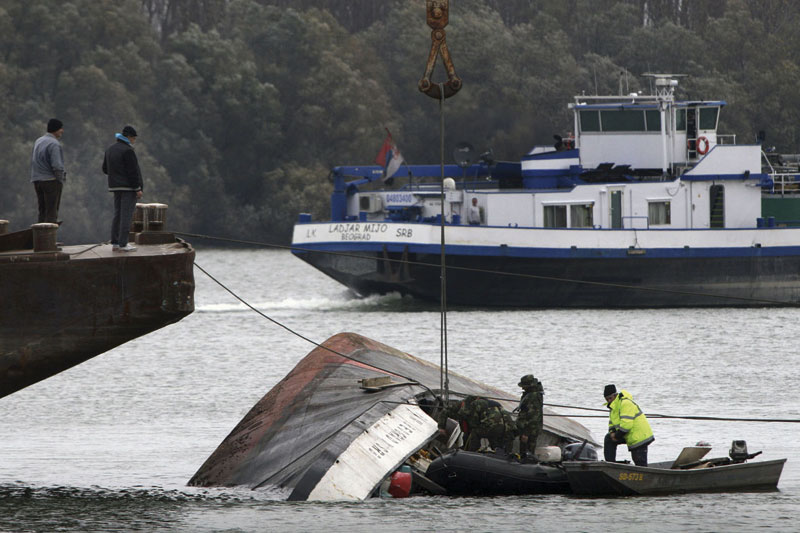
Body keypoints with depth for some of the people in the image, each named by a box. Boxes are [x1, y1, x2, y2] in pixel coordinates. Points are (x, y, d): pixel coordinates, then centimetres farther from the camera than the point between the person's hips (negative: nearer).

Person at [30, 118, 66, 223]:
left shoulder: (38, 141, 12)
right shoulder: (54, 144, -14)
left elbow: (33, 161, 16)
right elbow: (57, 166, -19)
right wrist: (61, 181, -8)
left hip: (37, 179, 8)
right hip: (51, 179, -8)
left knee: (42, 212, 10)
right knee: (52, 212, -5)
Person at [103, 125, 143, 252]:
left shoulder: (110, 149, 12)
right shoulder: (127, 151, -14)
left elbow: (105, 169, 17)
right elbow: (132, 171, -17)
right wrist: (138, 189, -14)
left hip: (115, 186, 8)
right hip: (129, 188, -8)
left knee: (118, 214, 12)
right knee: (126, 215, -7)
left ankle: (115, 243, 12)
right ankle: (123, 244, -9)